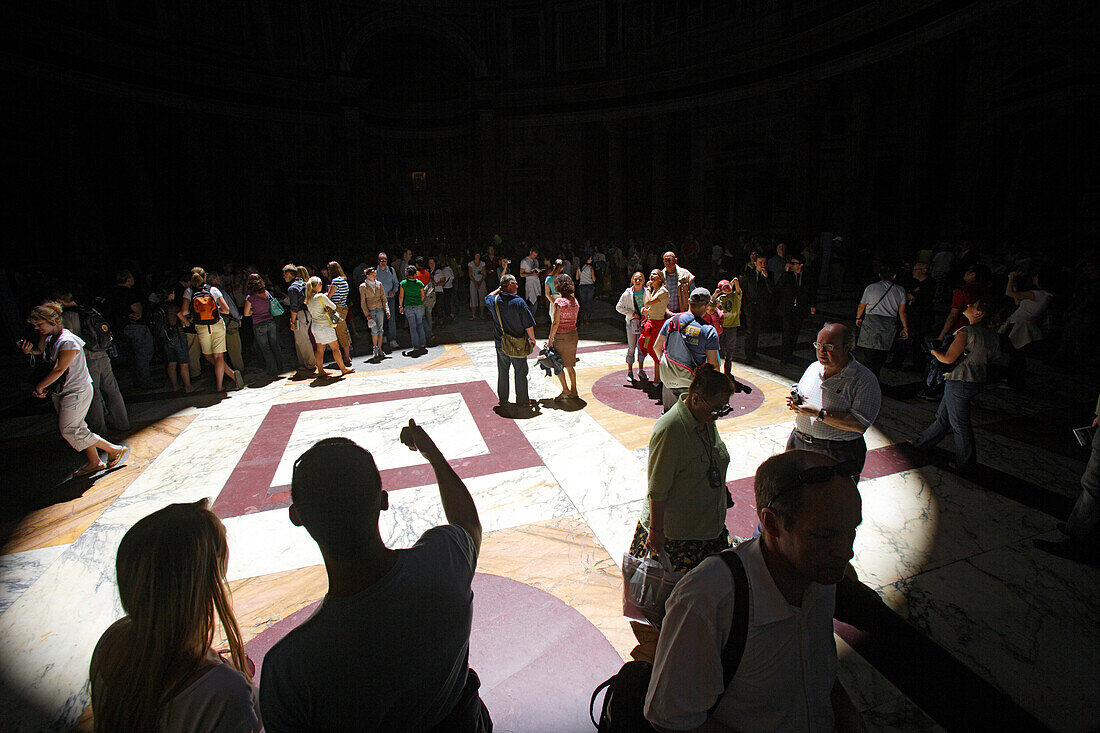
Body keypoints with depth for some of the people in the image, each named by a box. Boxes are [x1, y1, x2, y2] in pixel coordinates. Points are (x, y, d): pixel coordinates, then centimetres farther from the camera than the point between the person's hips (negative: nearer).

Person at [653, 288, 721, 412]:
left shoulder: (672, 320, -2)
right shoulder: (709, 331, -12)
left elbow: (657, 347, 7)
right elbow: (713, 365, -11)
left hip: (667, 378, 4)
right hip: (690, 383, -4)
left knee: (668, 412, 21)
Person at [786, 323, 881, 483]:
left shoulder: (865, 380, -13)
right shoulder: (814, 368, 7)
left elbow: (860, 425, -21)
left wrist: (819, 413, -24)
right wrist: (795, 402, -3)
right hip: (798, 444, 6)